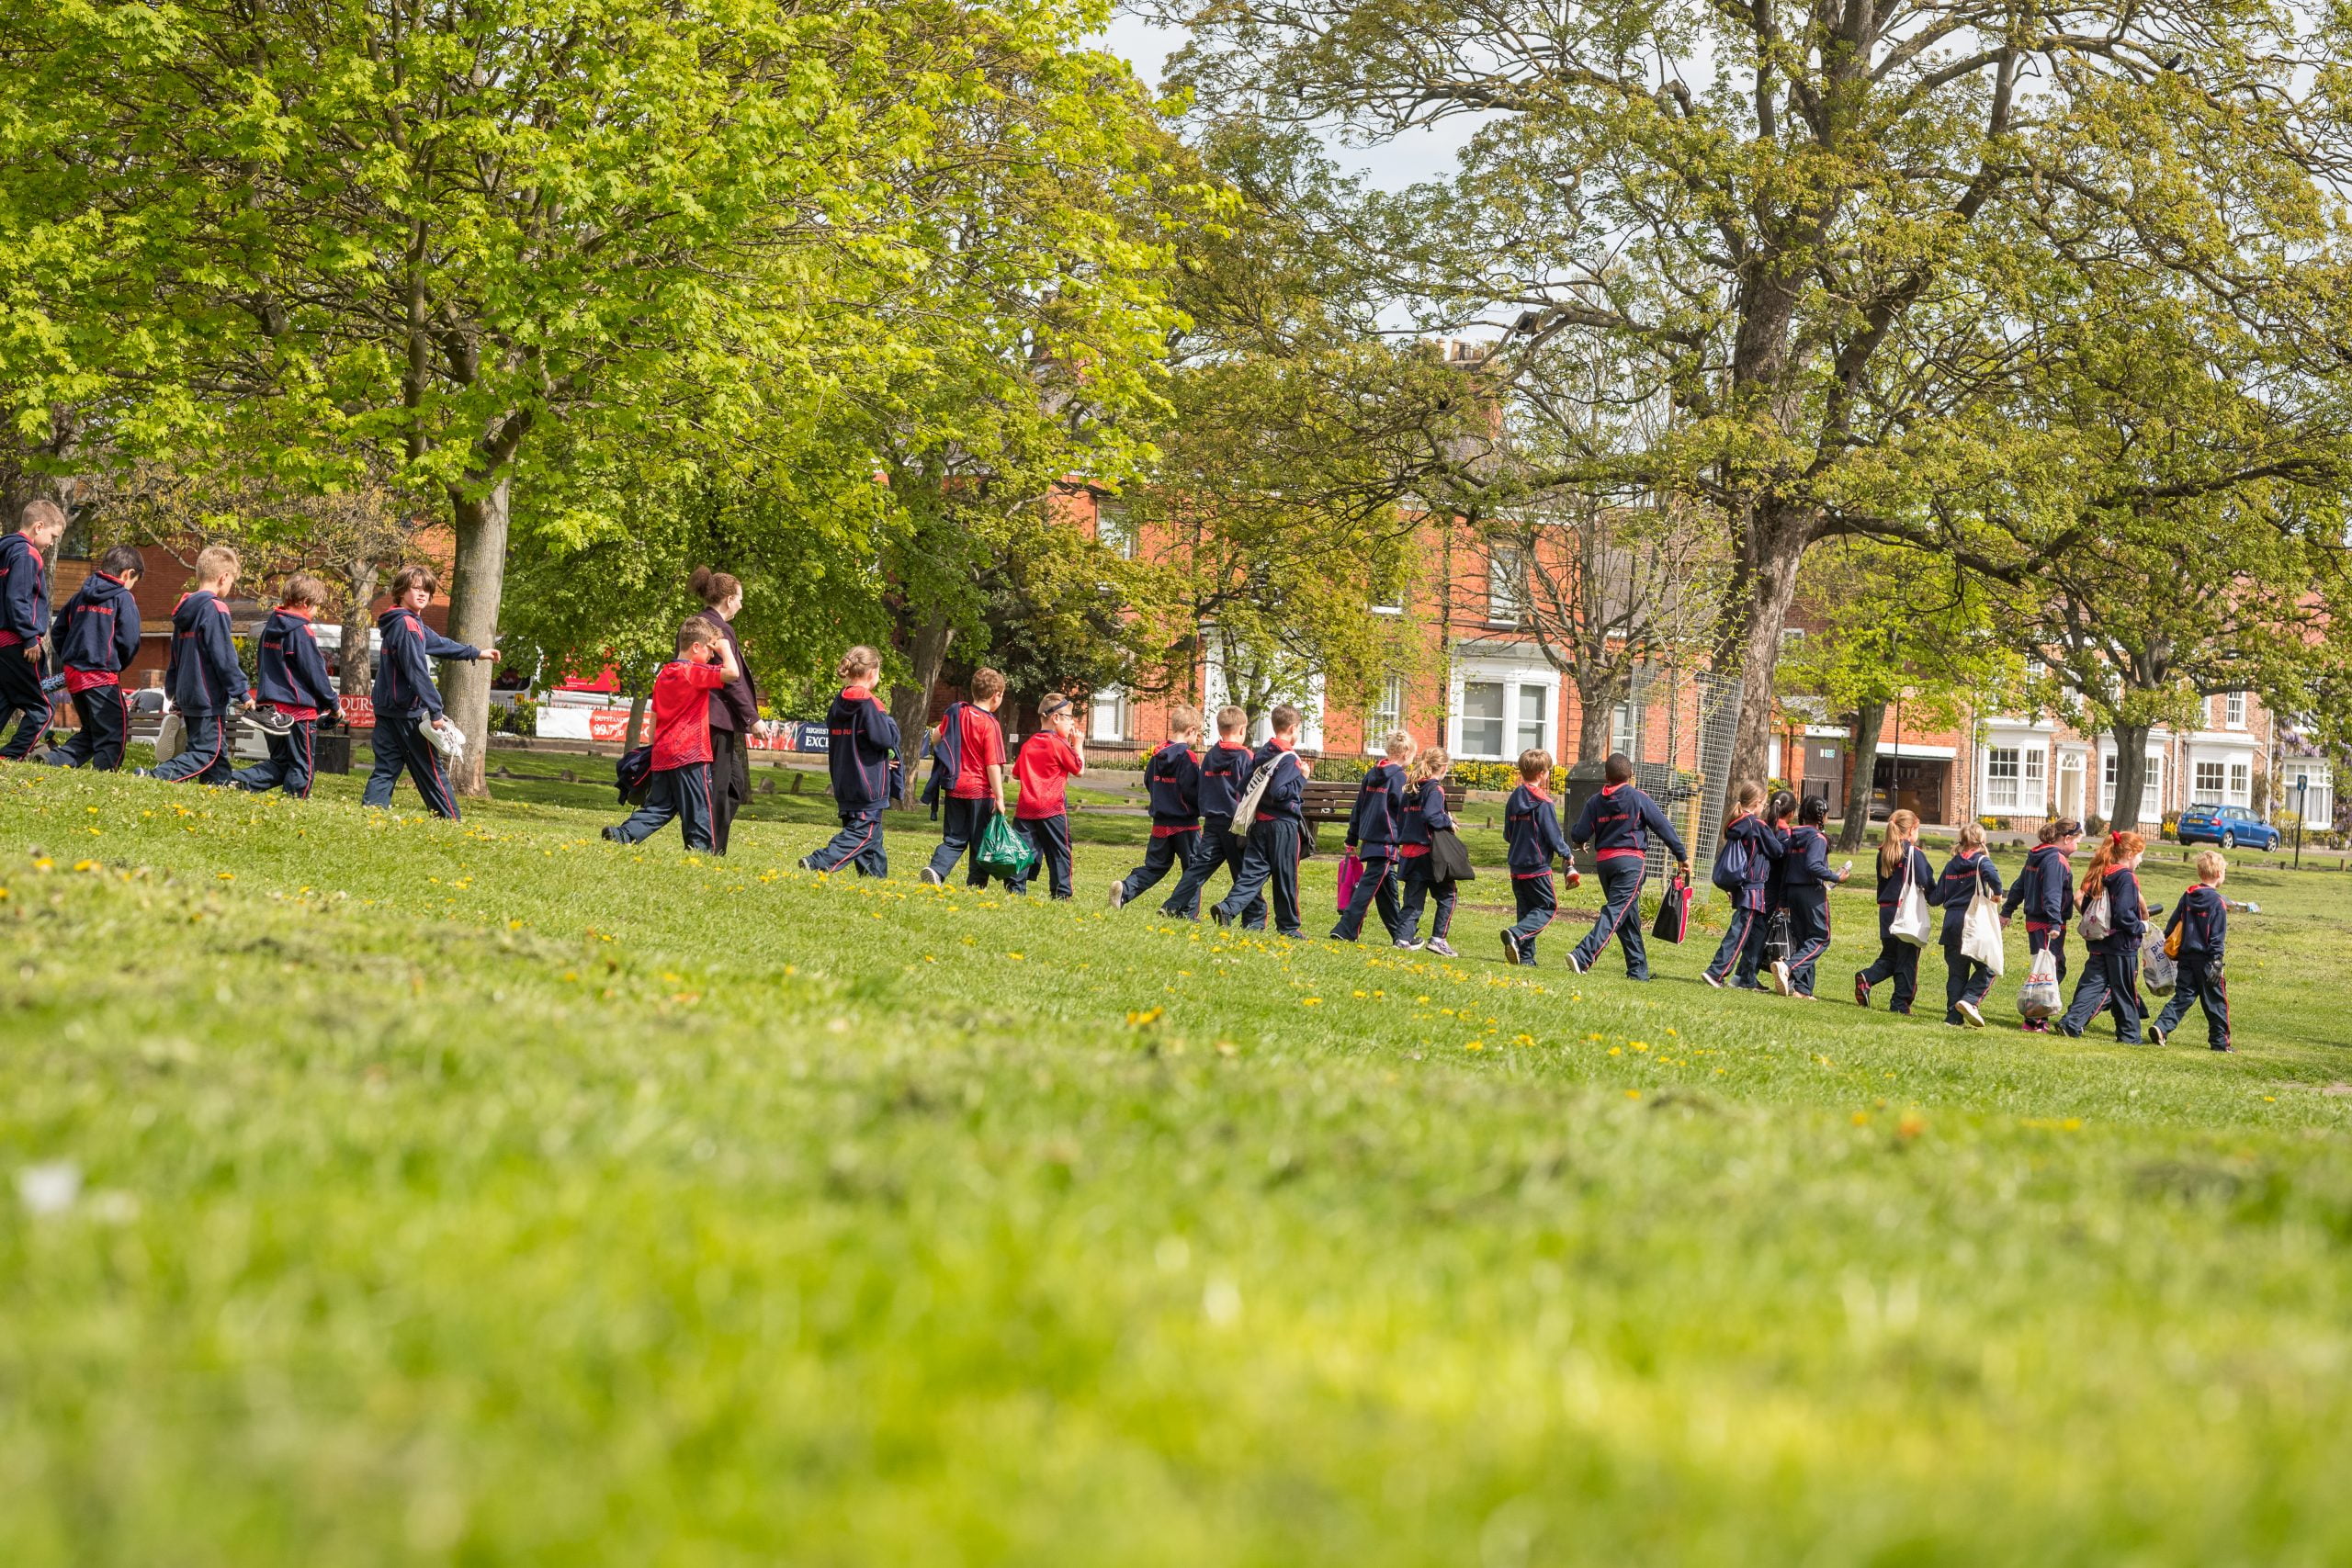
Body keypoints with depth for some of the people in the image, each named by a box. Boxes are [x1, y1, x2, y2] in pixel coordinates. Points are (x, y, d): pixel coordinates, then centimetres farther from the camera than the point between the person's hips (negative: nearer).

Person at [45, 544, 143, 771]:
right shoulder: (123, 598, -6)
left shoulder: (80, 596, 14)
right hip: (103, 675, -7)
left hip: (73, 673, 7)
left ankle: (56, 760, 7)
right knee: (115, 729, -1)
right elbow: (129, 641, -11)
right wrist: (119, 665, 7)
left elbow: (57, 631, 17)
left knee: (91, 728, 19)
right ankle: (104, 771, -7)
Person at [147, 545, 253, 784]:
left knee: (217, 751, 15)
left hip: (187, 693, 9)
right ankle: (155, 777, -21)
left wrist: (173, 692, 28)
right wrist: (242, 692, -12)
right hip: (210, 698, -9)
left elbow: (176, 656, 20)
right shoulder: (215, 608, -14)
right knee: (207, 753, -9)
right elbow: (224, 657, -17)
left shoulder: (186, 608, 13)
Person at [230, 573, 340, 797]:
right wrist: (334, 705, -1)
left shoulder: (270, 627, 12)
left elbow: (260, 664, 21)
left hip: (272, 707, 8)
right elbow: (315, 673, -12)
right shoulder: (302, 632, -14)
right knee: (303, 765, 2)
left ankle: (237, 781, -3)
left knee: (280, 761, 14)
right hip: (299, 709, -8)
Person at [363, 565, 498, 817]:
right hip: (408, 711, -9)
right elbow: (417, 671, -21)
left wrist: (476, 653, 43)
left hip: (387, 709, 9)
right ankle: (451, 821, 5)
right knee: (431, 770, -1)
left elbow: (438, 644, 31)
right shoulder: (407, 625, -15)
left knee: (386, 769, 6)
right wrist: (435, 711, -21)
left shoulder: (412, 624, 16)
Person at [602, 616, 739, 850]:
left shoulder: (664, 675, 14)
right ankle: (700, 846, 1)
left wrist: (654, 748, 24)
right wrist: (726, 648, -7)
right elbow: (732, 672, -23)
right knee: (697, 809, 0)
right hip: (691, 755, -8)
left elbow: (654, 718, 18)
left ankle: (623, 834, 3)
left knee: (659, 806, 13)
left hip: (662, 755, 8)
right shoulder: (694, 672, -11)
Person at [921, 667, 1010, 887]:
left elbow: (936, 738, 12)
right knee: (980, 843, 7)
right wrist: (999, 797, -14)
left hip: (955, 787, 5)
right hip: (980, 790, -5)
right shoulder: (990, 725, -14)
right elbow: (993, 764, -16)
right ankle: (976, 885, 10)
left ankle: (936, 869, -11)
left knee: (954, 839, 10)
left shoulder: (956, 712, 2)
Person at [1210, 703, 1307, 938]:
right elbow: (1279, 792, -23)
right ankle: (1288, 925, 14)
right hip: (1283, 824, -7)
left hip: (1259, 821, 7)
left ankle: (1228, 908, -16)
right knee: (1285, 876, 4)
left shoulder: (1260, 754, 9)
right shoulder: (1288, 758, -14)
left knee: (1253, 870, 4)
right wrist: (1302, 778, -13)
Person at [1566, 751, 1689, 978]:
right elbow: (1663, 827, -1)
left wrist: (1580, 843, 27)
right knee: (1616, 912, -12)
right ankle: (1583, 956, -30)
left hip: (1604, 862, 5)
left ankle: (1638, 969, 19)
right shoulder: (1638, 798, -3)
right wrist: (1682, 856, 7)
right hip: (1631, 861, -5)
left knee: (1629, 917, 15)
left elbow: (1578, 835, 2)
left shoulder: (1595, 802, 5)